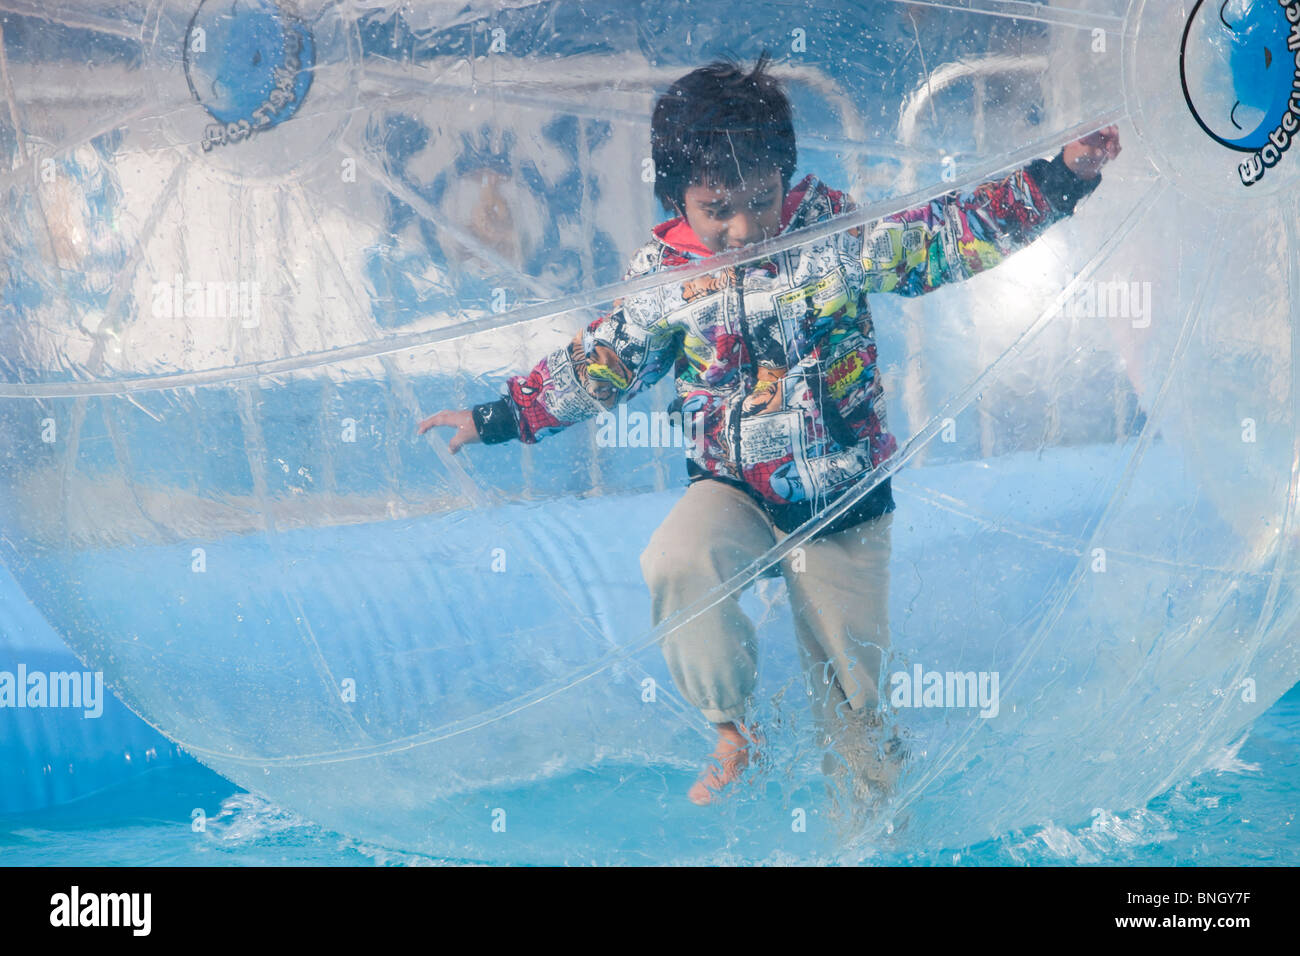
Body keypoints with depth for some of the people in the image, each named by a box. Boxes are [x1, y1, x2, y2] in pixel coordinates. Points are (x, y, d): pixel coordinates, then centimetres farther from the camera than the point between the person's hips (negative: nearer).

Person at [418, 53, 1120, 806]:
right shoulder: (663, 274, -6)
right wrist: (497, 419, 6)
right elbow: (597, 369, 7)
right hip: (734, 491, 1)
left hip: (843, 503, 0)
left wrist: (1059, 180, -20)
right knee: (677, 564, -32)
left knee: (854, 685, 4)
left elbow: (952, 236, -9)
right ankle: (732, 728, -9)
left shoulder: (835, 231, -10)